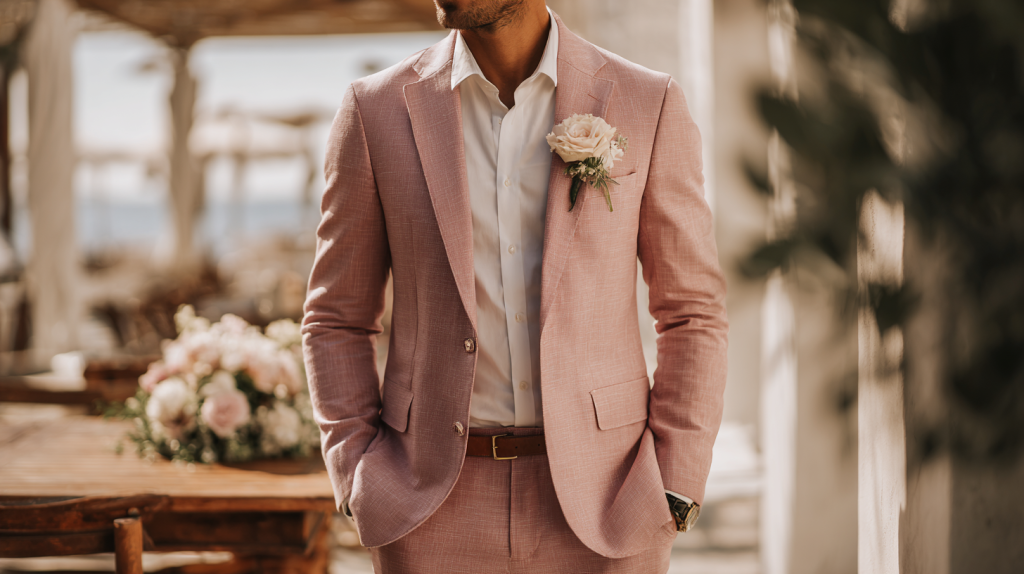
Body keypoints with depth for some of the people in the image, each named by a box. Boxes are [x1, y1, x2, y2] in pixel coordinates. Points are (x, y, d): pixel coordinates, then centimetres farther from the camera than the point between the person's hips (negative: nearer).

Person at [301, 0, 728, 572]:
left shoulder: (648, 106, -3)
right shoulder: (377, 111, -2)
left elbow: (693, 314, 2)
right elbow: (338, 322, 6)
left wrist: (673, 499, -6)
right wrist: (365, 494, -5)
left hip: (597, 499, 0)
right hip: (438, 504, 1)